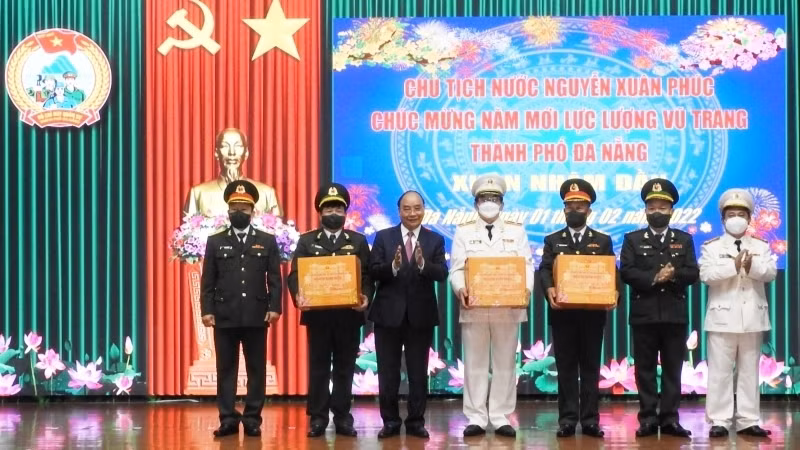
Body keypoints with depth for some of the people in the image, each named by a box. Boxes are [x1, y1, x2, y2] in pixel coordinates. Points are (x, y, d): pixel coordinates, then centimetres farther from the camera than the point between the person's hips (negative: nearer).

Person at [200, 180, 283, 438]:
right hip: (224, 316, 0)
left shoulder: (267, 242, 8)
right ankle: (228, 419, 6)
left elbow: (275, 279, 4)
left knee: (256, 369, 3)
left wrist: (274, 307, -7)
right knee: (226, 369, 2)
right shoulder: (215, 242, 9)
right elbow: (208, 281, 5)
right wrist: (207, 310, -3)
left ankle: (253, 419, 9)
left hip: (256, 316, 0)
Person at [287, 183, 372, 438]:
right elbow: (295, 274, 0)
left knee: (345, 368, 5)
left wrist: (366, 297, -16)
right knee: (318, 367, 3)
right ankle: (317, 418, 8)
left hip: (349, 315, 1)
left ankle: (342, 417, 12)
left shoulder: (358, 241, 8)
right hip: (317, 314, 0)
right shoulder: (307, 241, 7)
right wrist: (298, 296, -20)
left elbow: (367, 275, 3)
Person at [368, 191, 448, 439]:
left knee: (418, 373, 7)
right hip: (389, 313, 0)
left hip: (421, 315, 0)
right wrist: (393, 266, -25)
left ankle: (416, 421, 16)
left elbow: (442, 274, -10)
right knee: (388, 373, 6)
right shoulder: (383, 237, 2)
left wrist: (423, 263, -29)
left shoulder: (435, 240, 2)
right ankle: (390, 421, 16)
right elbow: (373, 272, -7)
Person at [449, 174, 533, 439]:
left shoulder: (517, 231, 10)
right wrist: (461, 289, -19)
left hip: (508, 307, 0)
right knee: (475, 364, 2)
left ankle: (501, 418, 10)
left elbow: (526, 266, 2)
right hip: (474, 307, 0)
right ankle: (476, 418, 8)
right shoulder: (464, 232, 8)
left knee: (505, 364, 3)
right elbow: (457, 269, 1)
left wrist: (526, 290, -18)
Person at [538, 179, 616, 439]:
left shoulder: (603, 241, 10)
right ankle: (567, 419, 6)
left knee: (590, 367, 4)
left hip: (593, 313, 0)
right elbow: (544, 270, -3)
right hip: (562, 313, 0)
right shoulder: (553, 240, 10)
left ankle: (590, 420, 7)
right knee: (566, 367, 3)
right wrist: (549, 289, -24)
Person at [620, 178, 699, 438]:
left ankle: (670, 419, 7)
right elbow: (626, 272, -5)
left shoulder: (684, 240, 11)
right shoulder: (633, 240, 7)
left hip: (675, 315, 1)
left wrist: (674, 274, -17)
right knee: (645, 369, 1)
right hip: (644, 314, -1)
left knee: (672, 369, 3)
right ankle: (648, 419, 5)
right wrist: (653, 278, -17)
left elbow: (693, 273, 1)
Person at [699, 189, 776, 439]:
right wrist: (733, 266, -21)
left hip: (752, 317, 3)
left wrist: (753, 266, -22)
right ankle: (719, 421, 2)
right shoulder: (712, 247, 2)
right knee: (720, 371, -2)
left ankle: (747, 421, 12)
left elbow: (771, 272, -4)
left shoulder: (761, 246, 10)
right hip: (723, 317, -3)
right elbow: (706, 274, -12)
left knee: (749, 371, 7)